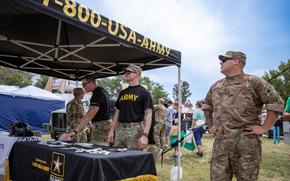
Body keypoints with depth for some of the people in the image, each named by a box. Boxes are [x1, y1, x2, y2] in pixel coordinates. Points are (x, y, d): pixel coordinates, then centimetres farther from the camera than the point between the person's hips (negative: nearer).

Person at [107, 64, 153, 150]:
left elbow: (148, 115, -9)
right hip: (120, 129, 6)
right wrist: (112, 130, 12)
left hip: (135, 130, -6)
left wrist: (145, 135, -20)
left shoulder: (143, 92, -2)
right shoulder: (122, 92, 17)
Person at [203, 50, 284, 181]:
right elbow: (207, 106, 27)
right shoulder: (216, 86, 13)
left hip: (246, 142, -4)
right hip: (220, 142, 5)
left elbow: (276, 102, -6)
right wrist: (210, 125, 18)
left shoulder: (253, 82, -4)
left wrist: (264, 128, -8)